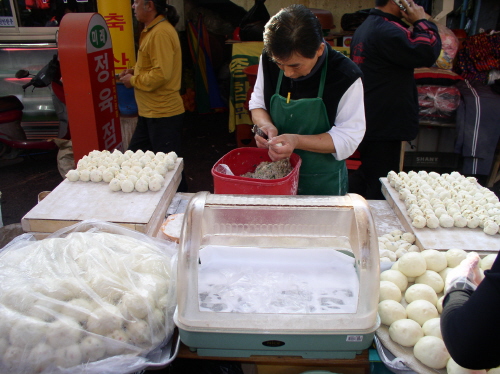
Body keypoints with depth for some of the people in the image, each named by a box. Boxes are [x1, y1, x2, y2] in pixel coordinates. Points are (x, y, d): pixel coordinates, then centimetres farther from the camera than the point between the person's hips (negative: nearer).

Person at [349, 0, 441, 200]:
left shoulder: (365, 28, 16)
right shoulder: (386, 30, -19)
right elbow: (428, 52, -24)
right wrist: (422, 22, -10)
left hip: (369, 121, 11)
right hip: (385, 123, -11)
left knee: (365, 176, 22)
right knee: (382, 190, -2)